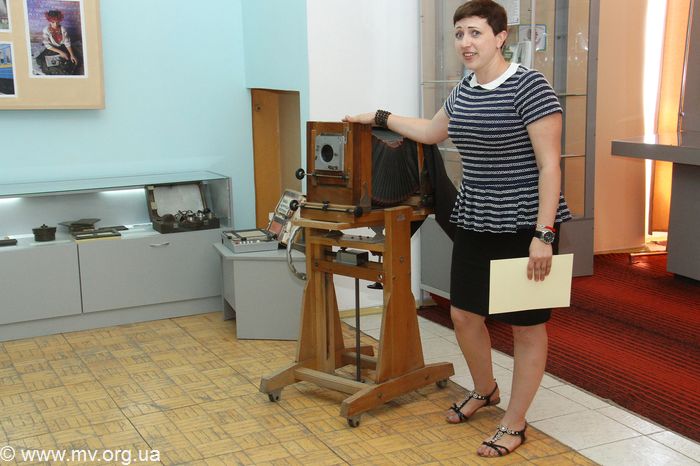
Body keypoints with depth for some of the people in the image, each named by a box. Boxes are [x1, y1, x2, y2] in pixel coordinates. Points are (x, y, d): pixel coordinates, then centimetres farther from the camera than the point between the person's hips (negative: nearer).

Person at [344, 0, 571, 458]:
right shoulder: (464, 90, 8)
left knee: (527, 326, 6)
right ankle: (485, 390, 41)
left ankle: (515, 424, 21)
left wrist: (543, 234, -22)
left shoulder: (529, 86, -15)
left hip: (524, 227, -7)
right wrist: (380, 118, 27)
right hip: (475, 223, 8)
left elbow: (550, 165, -18)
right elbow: (431, 132, 27)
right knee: (464, 315, 15)